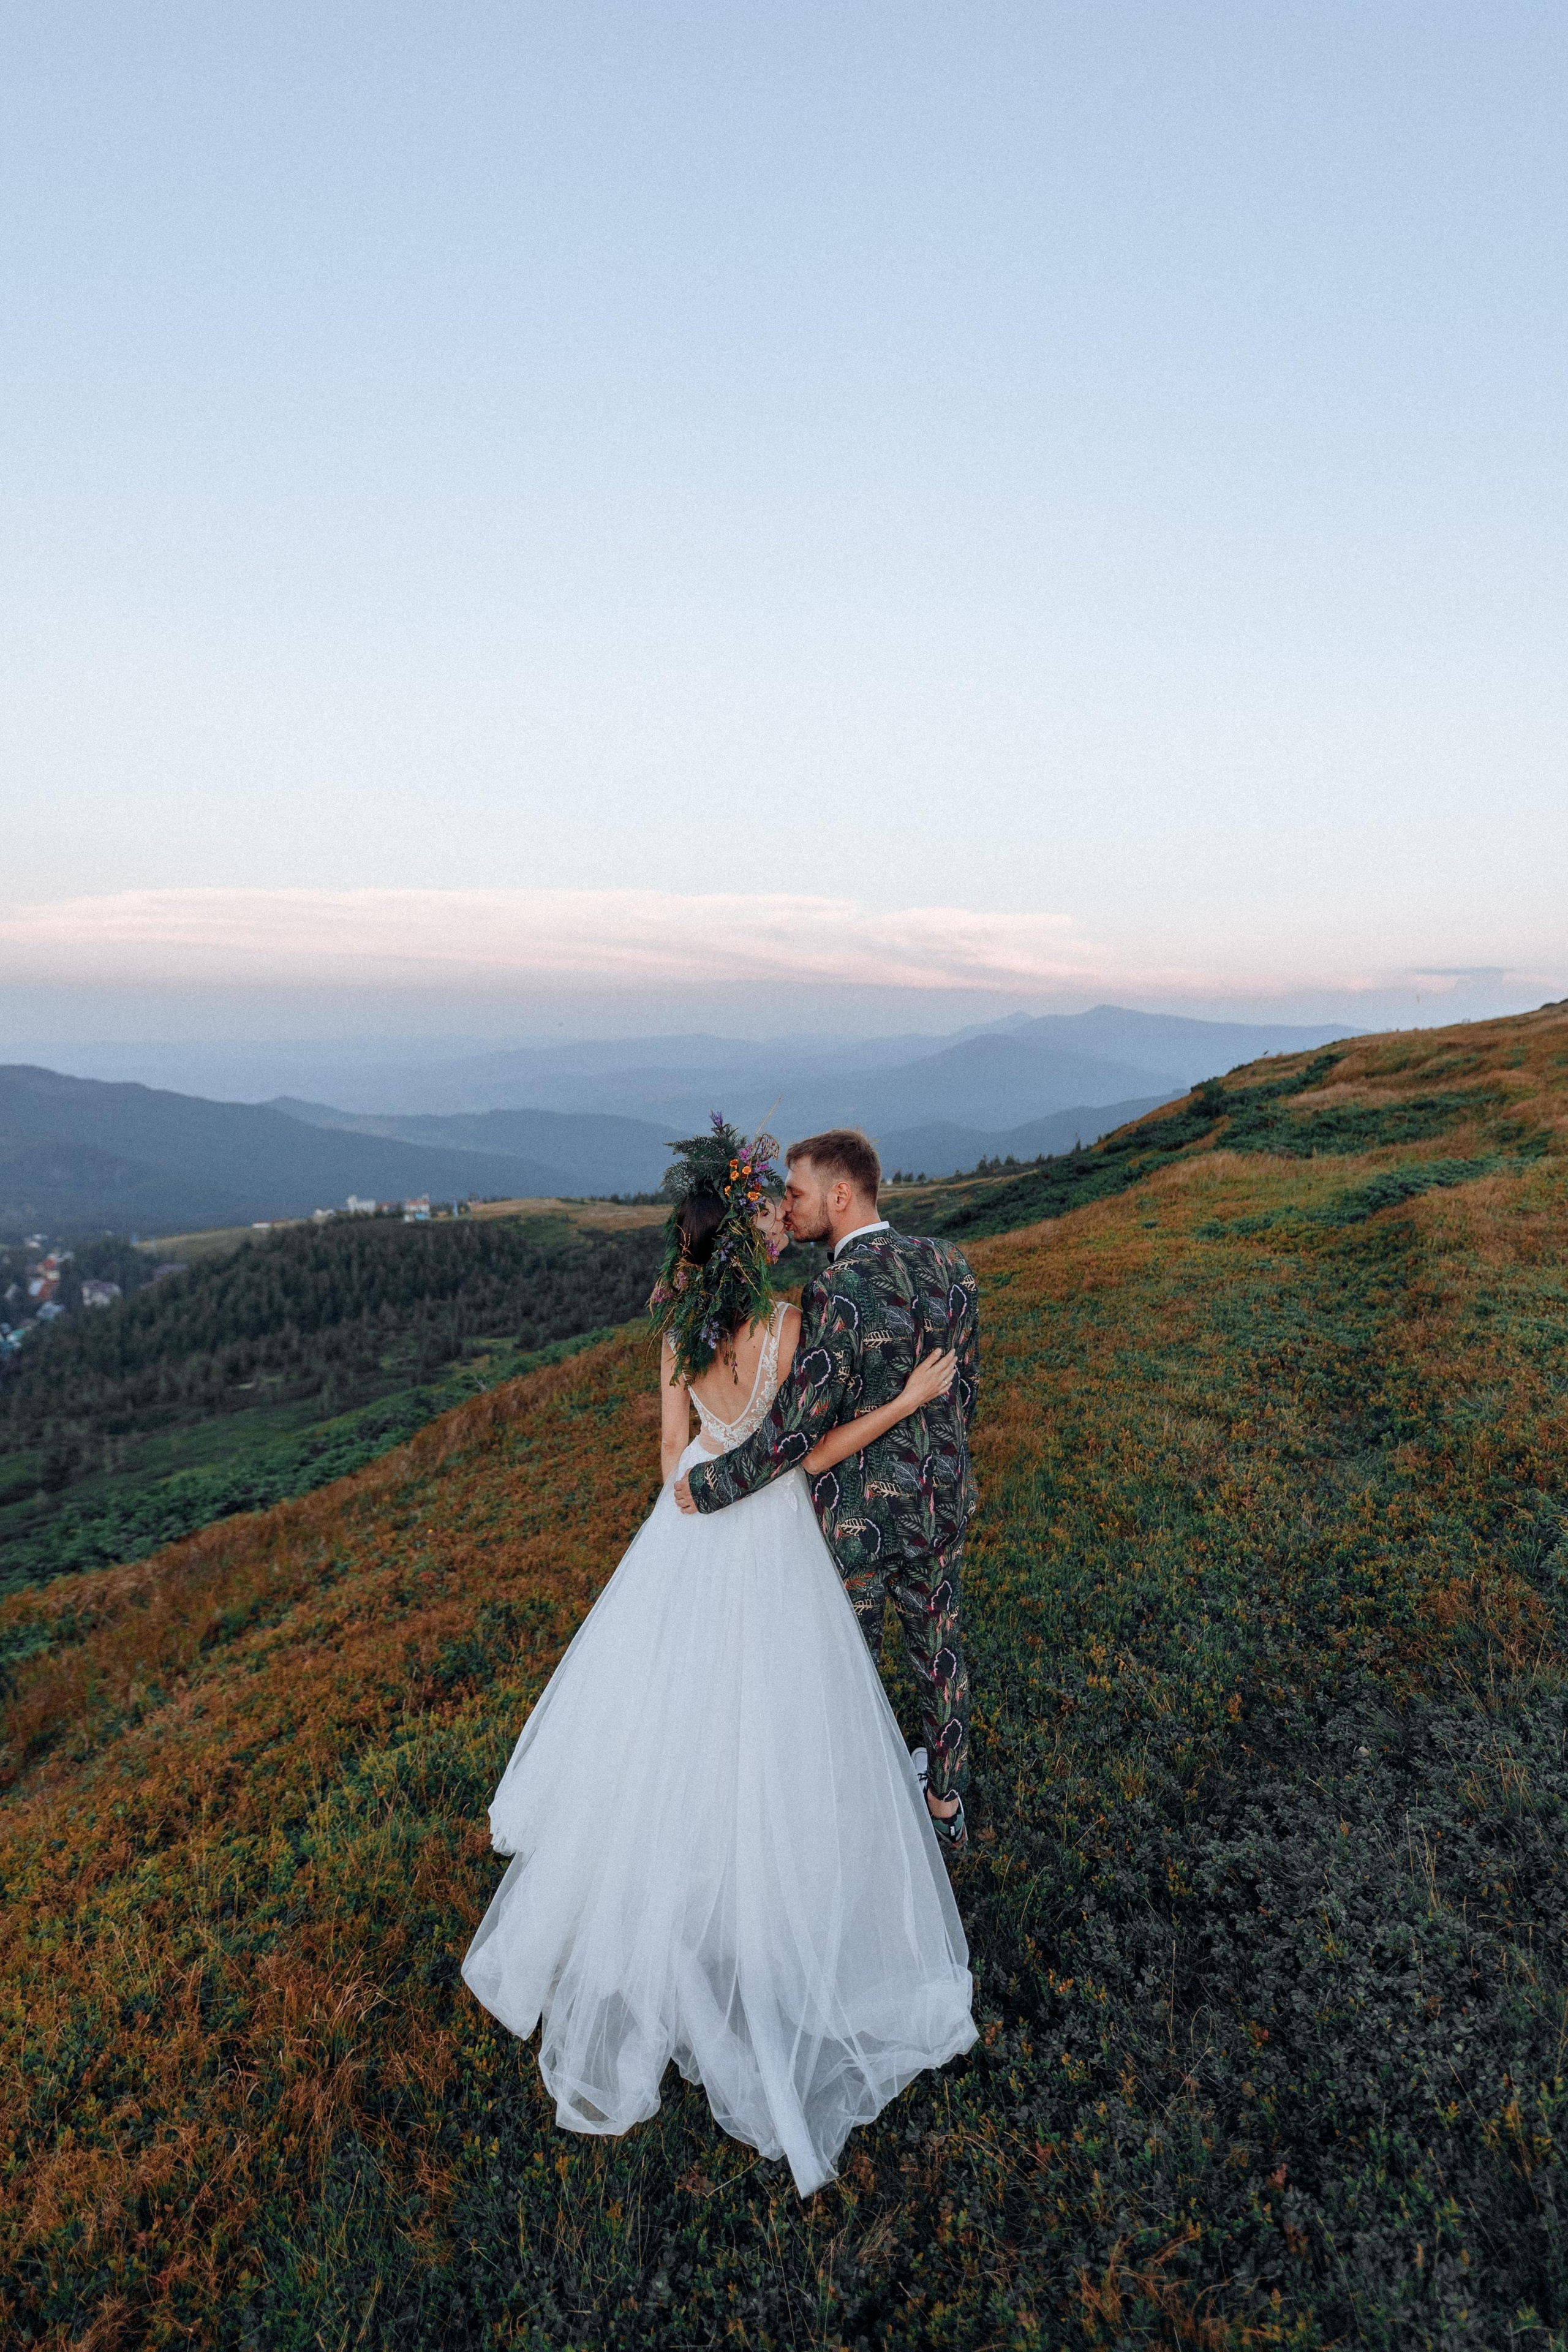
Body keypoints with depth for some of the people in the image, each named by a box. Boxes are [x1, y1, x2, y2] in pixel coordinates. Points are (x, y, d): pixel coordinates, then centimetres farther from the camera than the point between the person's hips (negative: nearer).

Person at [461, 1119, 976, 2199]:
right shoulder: (786, 1320, -23)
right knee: (766, 1747, 13)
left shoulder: (680, 1318, -5)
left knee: (673, 1736, 24)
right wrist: (913, 1397, -12)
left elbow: (675, 1444, 3)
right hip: (768, 1542, -6)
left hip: (688, 1530, 6)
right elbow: (804, 1455, -16)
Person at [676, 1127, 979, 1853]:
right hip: (940, 1501, 7)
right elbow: (965, 1384, 4)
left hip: (856, 1515, -6)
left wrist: (709, 1486, -14)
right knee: (939, 1645, 25)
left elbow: (797, 1428, -28)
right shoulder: (947, 1265, -7)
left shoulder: (839, 1293, -28)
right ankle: (946, 1803, 46)